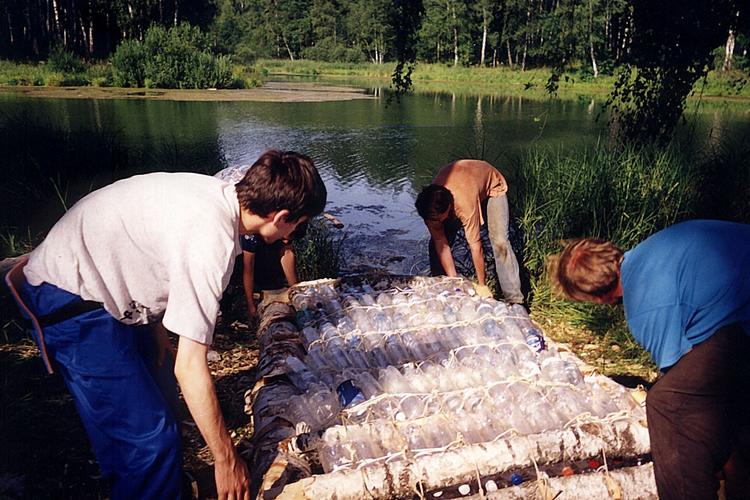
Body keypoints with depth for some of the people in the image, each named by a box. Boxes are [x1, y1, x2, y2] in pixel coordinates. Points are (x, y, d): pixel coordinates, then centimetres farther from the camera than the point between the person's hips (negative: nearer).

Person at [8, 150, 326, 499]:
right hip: (69, 303, -10)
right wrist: (227, 459, -19)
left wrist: (157, 326, 8)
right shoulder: (212, 241, -31)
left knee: (158, 384, 23)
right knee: (152, 437, -11)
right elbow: (190, 366, -29)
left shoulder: (218, 193, -4)